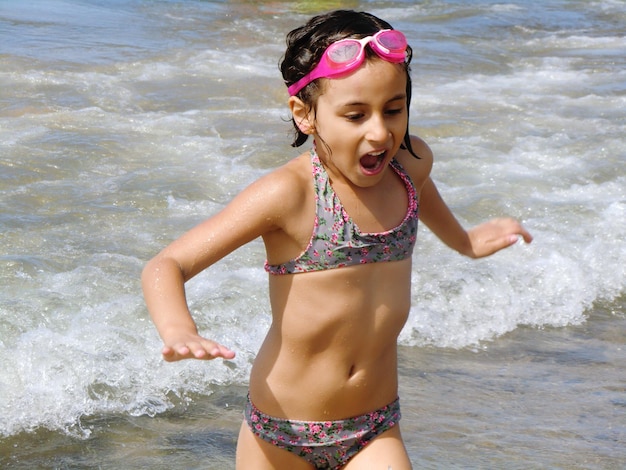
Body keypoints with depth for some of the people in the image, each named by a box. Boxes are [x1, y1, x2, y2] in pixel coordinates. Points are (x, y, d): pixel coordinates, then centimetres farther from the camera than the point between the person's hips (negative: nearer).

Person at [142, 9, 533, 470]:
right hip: (280, 433, -3)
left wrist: (463, 239, 38)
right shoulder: (290, 194, -21)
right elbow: (165, 267, -22)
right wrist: (179, 332, -40)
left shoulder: (411, 161, -3)